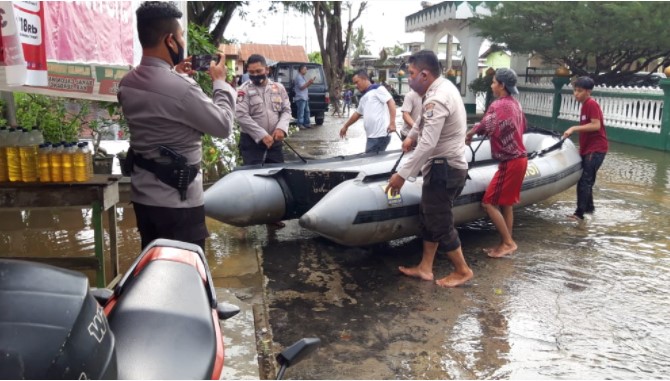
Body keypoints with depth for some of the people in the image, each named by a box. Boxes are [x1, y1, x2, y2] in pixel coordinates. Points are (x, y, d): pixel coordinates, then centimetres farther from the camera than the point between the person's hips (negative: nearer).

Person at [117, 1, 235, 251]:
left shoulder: (127, 83, 2)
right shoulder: (181, 88, -24)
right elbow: (223, 126, -12)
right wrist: (220, 81, 1)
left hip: (142, 195, 8)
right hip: (177, 200, -8)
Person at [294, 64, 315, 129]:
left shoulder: (302, 77, 20)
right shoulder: (298, 77, -11)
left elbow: (305, 86, 24)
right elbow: (301, 87, -18)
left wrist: (310, 82, 9)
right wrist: (308, 82, -18)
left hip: (305, 98, 10)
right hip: (300, 98, -10)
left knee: (307, 111, 12)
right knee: (301, 112, -10)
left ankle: (306, 123, 17)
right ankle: (300, 124, -8)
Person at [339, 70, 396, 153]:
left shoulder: (377, 89, -3)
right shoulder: (363, 98, 24)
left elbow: (391, 102, -12)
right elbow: (357, 114, 36)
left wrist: (392, 123, -22)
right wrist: (346, 126, 42)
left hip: (381, 135, -9)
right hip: (372, 136, 9)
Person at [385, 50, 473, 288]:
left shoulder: (437, 99, -26)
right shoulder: (443, 87, 7)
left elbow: (428, 144, -32)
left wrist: (403, 174, -28)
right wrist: (411, 135, 22)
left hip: (444, 170, -10)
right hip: (444, 166, 10)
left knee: (440, 223, 1)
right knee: (428, 217, 16)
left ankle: (462, 270, 18)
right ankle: (425, 268, 26)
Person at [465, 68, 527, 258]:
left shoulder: (498, 105, -17)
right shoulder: (515, 104, 12)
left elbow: (483, 127, -25)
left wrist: (468, 134, -8)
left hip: (509, 162, -9)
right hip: (519, 158, 9)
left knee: (489, 202, -4)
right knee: (506, 203, 14)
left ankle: (508, 243, 1)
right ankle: (506, 243, 20)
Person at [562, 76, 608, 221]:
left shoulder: (592, 104, -13)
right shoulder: (585, 105, 15)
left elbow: (596, 125, -24)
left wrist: (574, 128, -25)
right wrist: (581, 148, 20)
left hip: (596, 149, -10)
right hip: (587, 149, 10)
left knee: (584, 181, -12)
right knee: (585, 180, 18)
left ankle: (579, 213, -11)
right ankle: (589, 207, 32)